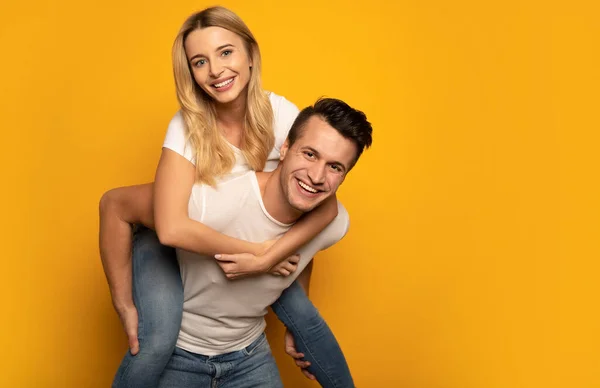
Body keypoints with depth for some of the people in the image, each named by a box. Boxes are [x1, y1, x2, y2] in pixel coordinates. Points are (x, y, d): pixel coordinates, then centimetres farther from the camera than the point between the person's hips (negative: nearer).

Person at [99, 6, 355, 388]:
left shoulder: (281, 113, -22)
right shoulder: (188, 127, -29)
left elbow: (325, 205, -27)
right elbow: (172, 229, -41)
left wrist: (266, 258, -37)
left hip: (250, 235, 3)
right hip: (180, 242, -3)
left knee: (302, 312, -9)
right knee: (159, 338, -25)